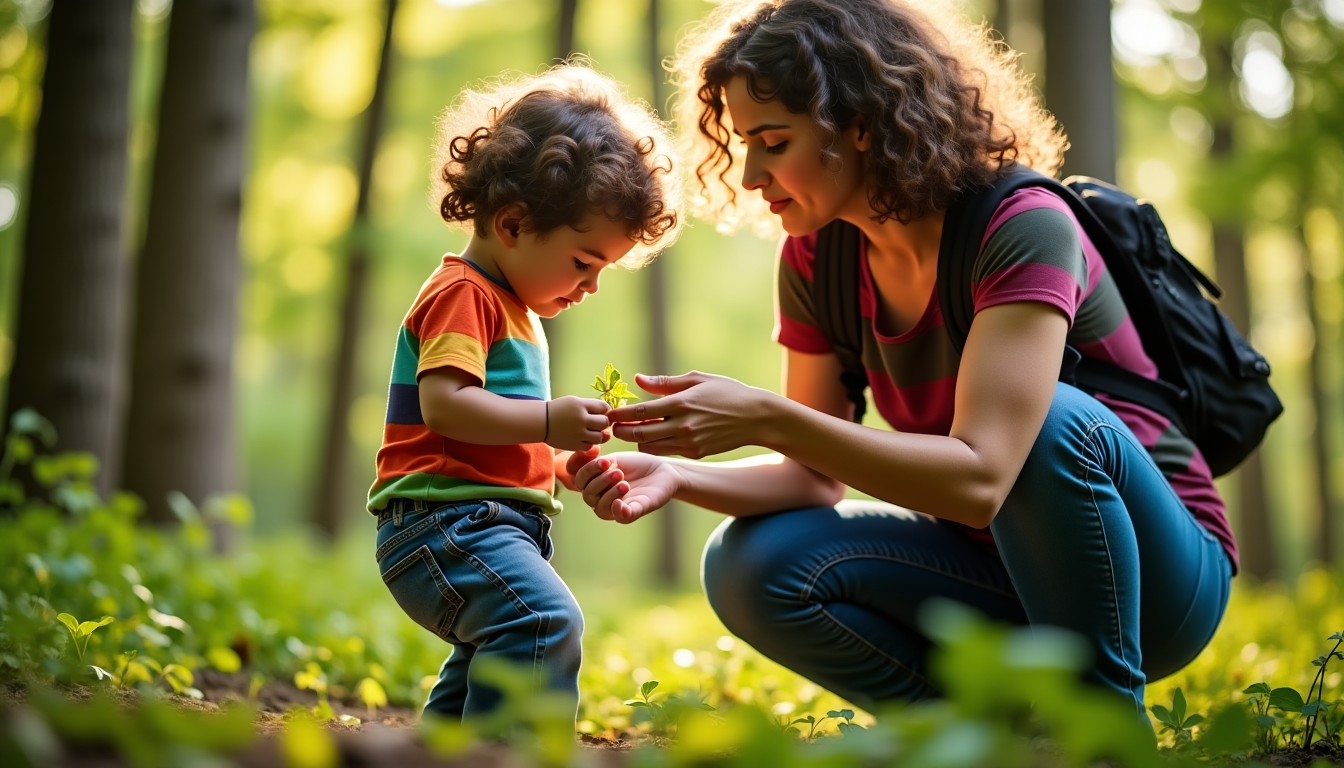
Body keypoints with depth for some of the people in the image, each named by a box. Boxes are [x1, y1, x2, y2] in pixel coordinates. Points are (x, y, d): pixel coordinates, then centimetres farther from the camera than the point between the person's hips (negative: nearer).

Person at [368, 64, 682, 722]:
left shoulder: (514, 308, 23)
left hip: (483, 526, 11)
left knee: (490, 660, 24)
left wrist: (567, 459, 14)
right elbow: (443, 403, -24)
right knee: (544, 621, -29)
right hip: (447, 517, -11)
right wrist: (549, 422, -27)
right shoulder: (464, 293, -10)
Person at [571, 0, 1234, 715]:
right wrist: (681, 476, -20)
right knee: (752, 567, -17)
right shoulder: (817, 258, -3)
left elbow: (978, 478, -32)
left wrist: (764, 417, -37)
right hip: (1003, 572, 5)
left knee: (1055, 420, -36)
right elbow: (820, 474, -1)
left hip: (1156, 571, -5)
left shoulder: (1022, 228, -23)